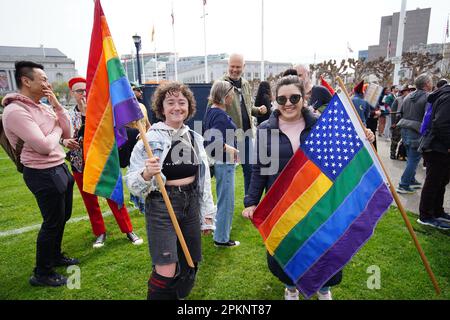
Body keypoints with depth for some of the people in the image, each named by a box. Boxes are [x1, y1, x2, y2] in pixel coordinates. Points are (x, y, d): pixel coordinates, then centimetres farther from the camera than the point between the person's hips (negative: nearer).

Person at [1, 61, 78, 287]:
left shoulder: (42, 107, 7)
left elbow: (67, 132, 5)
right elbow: (44, 146, -24)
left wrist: (56, 104, -3)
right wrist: (56, 129, -5)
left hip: (58, 168, 9)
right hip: (43, 174, -8)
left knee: (63, 217, 21)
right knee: (53, 222, 3)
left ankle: (55, 256, 42)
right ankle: (41, 274, 22)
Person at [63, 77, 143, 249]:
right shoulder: (68, 115, 3)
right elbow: (61, 137, 8)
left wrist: (86, 113, -20)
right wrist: (64, 141, -14)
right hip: (80, 165, 3)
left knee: (114, 197, 1)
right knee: (90, 202, 12)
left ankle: (128, 230, 13)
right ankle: (100, 233, 28)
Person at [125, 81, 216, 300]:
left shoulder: (195, 138, 7)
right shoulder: (150, 138, -8)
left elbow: (204, 180, 12)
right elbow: (132, 182, -8)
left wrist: (208, 215, 13)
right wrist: (147, 174, -29)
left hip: (191, 206, 5)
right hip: (161, 207, -5)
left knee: (189, 267, 13)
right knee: (166, 272, -8)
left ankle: (178, 296, 39)